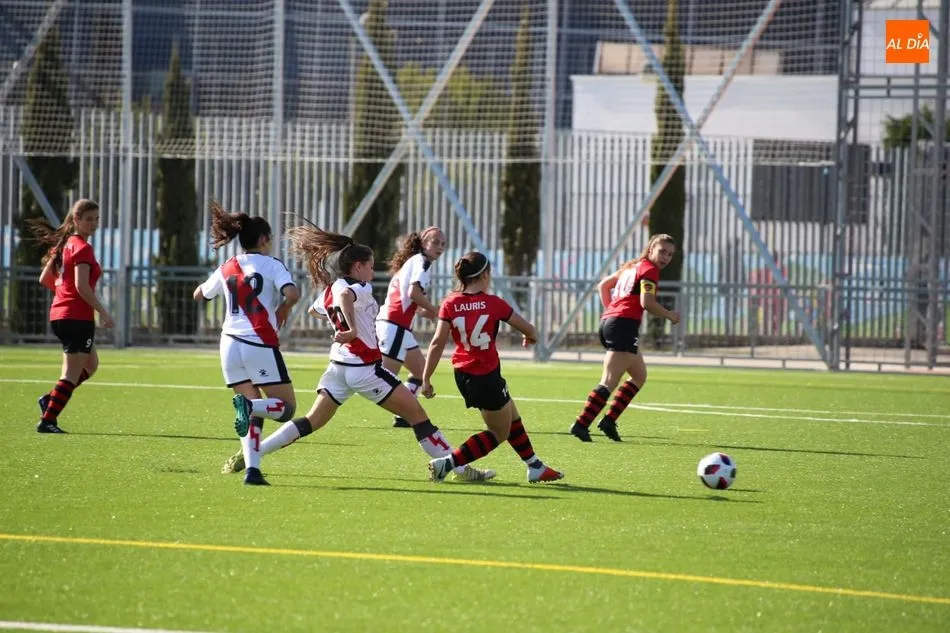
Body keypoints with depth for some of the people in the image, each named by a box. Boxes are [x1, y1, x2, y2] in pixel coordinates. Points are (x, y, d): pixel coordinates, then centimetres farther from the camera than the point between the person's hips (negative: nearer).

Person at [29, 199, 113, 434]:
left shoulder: (64, 244, 13)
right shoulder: (83, 248, -14)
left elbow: (44, 279, 17)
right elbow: (82, 286, -22)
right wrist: (103, 312, -16)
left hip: (58, 314, 9)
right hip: (77, 317, -9)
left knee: (91, 364, 24)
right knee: (72, 374, -4)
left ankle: (50, 399, 14)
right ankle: (47, 420, -6)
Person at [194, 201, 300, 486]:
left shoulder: (227, 269, 12)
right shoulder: (271, 265, -3)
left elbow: (199, 294, 27)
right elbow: (292, 293, -19)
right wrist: (282, 311, 1)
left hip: (230, 344, 5)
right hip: (261, 345, -5)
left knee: (253, 413, 13)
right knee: (287, 407, 3)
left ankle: (252, 469, -5)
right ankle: (249, 405, -28)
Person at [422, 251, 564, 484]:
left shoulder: (450, 304, -4)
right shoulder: (493, 303, -13)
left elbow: (438, 343, -10)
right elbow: (528, 329, -2)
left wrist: (426, 379, -6)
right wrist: (531, 337, 22)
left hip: (463, 375, 6)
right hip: (487, 377, -6)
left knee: (512, 418, 24)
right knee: (500, 433, 11)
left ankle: (535, 467, 33)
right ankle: (446, 463, -4)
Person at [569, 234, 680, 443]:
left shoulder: (632, 267, 23)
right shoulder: (649, 270, -4)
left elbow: (603, 285, 30)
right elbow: (646, 302, -15)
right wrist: (669, 315, -1)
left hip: (608, 321, 10)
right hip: (624, 325, -10)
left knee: (639, 375, 22)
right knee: (609, 382, -15)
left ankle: (609, 420, 14)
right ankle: (581, 424, -24)